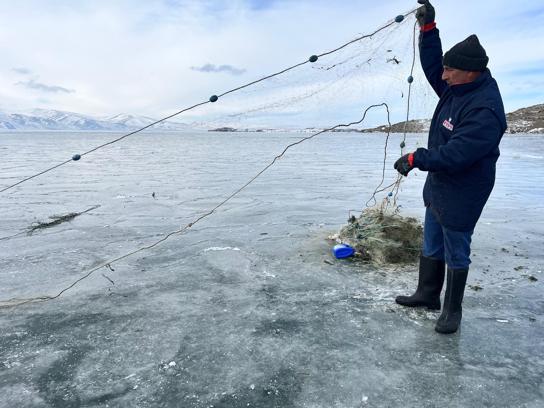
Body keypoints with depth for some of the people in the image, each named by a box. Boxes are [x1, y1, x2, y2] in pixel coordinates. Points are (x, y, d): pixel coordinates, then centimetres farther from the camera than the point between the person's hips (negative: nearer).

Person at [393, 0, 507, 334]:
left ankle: (453, 309, 25)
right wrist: (428, 27, -2)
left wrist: (415, 159, -21)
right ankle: (428, 294, 36)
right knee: (432, 246, 19)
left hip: (461, 194, -9)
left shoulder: (485, 110, -28)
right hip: (438, 187, 9)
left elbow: (454, 155, -32)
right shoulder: (458, 88, -1)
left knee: (456, 253, 7)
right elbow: (431, 66, 10)